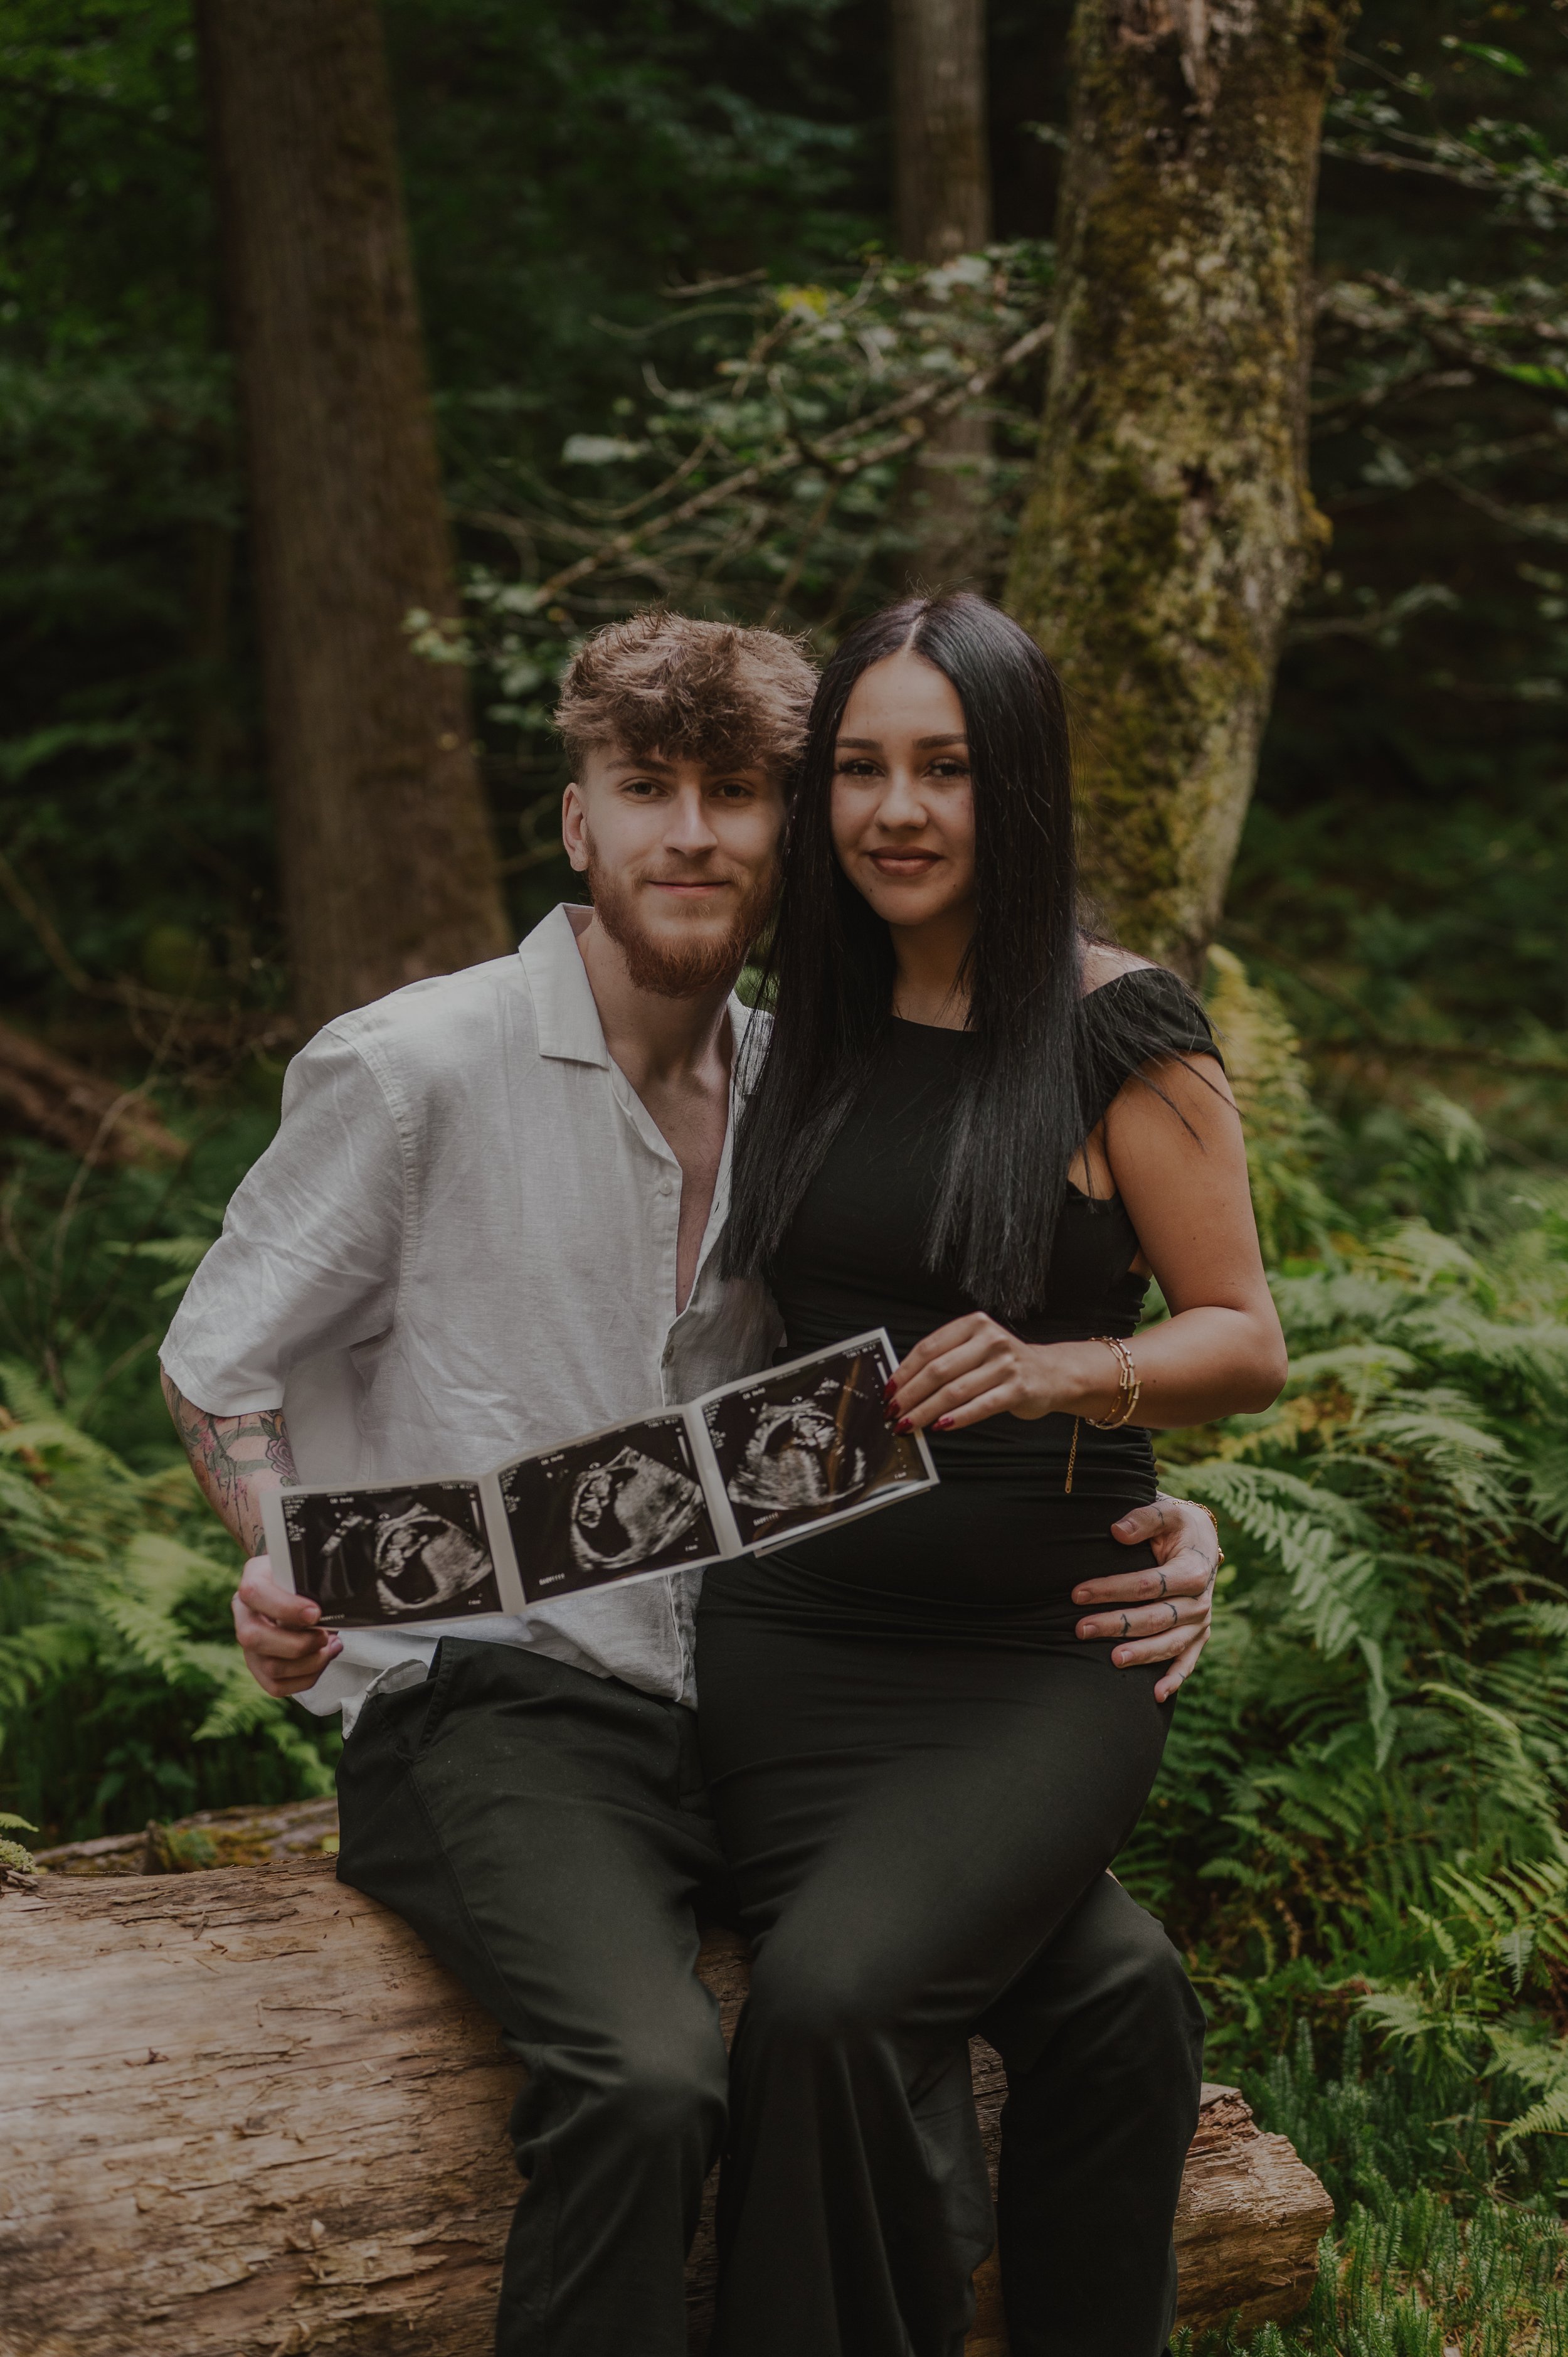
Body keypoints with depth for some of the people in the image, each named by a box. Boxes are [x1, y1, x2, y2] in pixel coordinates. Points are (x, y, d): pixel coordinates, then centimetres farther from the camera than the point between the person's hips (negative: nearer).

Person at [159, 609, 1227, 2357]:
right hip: (487, 1704, -5)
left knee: (1112, 1973, -14)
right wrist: (283, 1573, -13)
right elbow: (220, 1362, 5)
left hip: (750, 1699, 5)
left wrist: (1146, 1533, -3)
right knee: (651, 2079, -33)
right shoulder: (412, 1070, -3)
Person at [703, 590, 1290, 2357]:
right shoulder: (801, 1032, 11)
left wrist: (1055, 1374, -21)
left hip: (1041, 1658, -3)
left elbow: (1248, 1341, -1)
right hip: (793, 1635, 4)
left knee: (827, 2010, -23)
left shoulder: (1120, 1034, -3)